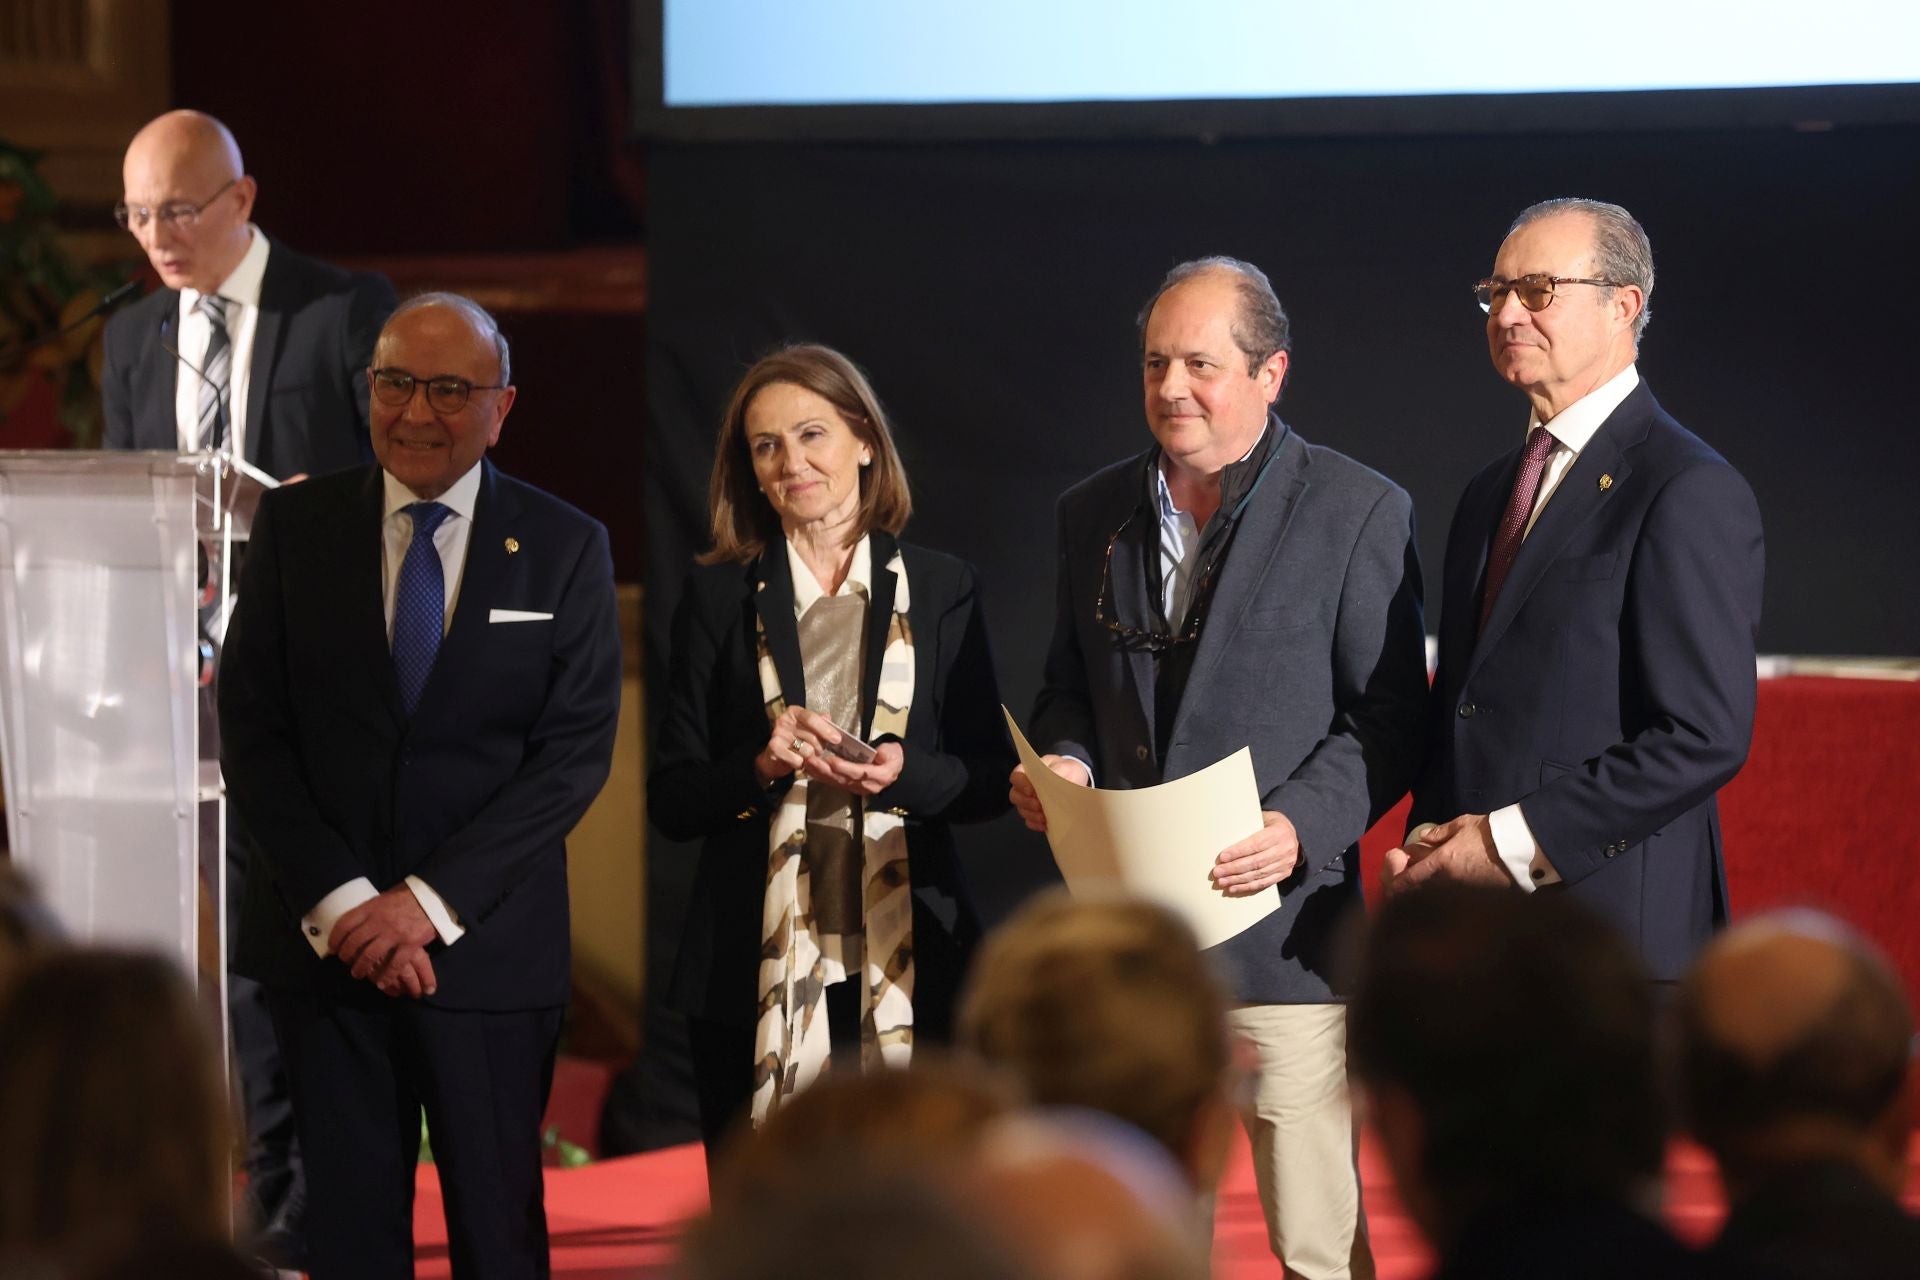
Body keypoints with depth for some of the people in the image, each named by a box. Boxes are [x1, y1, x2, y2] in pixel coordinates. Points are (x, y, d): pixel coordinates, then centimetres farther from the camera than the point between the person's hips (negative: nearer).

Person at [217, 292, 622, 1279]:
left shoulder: (564, 549, 2)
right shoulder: (295, 525, 4)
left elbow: (576, 751, -4)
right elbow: (251, 733, 1)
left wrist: (431, 901, -13)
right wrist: (341, 899, -11)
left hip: (488, 944, -1)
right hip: (323, 940, 1)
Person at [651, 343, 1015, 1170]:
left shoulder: (939, 589, 8)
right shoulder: (720, 596, 7)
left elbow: (990, 780, 8)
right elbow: (670, 800, 5)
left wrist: (905, 773, -12)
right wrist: (762, 767, -13)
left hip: (909, 962, 0)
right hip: (755, 972, 0)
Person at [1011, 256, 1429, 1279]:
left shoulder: (1358, 511, -2)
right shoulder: (1093, 513, 13)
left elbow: (1389, 718, -3)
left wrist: (1301, 827, -19)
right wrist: (1062, 762, 0)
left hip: (1280, 932, -5)